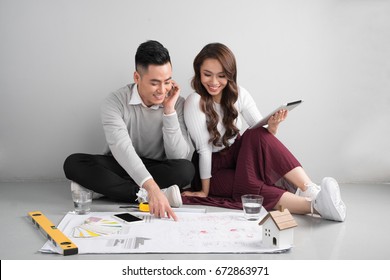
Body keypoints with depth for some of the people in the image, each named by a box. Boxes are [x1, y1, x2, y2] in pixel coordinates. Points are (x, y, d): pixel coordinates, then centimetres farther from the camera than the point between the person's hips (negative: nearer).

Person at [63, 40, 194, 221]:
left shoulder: (177, 102, -11)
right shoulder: (115, 102, -18)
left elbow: (179, 156, -17)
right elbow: (121, 147, -35)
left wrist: (169, 110, -25)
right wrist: (151, 188, -50)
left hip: (157, 170, 1)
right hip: (120, 166, 0)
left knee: (186, 169, -32)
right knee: (73, 163, -27)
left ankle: (100, 186, -26)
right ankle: (143, 196, -32)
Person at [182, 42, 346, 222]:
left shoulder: (238, 94, -7)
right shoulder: (195, 101, -21)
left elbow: (263, 135, -10)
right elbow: (204, 149, -19)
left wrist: (273, 126, -32)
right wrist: (205, 191, -14)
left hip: (236, 156, 4)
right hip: (214, 169, -4)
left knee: (257, 134, -29)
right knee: (249, 187, -35)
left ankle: (311, 191, -39)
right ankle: (315, 205, -47)